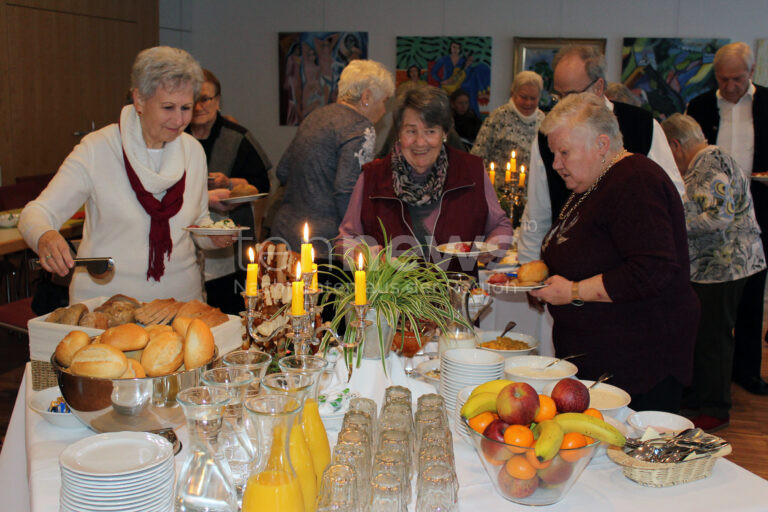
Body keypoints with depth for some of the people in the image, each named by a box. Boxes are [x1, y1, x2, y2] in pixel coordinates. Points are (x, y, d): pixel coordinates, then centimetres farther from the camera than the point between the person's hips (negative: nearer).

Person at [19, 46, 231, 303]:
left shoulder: (193, 151, 7)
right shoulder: (97, 149, -5)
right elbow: (36, 213, -5)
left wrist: (214, 235, -3)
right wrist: (44, 237, -27)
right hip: (105, 295, -3)